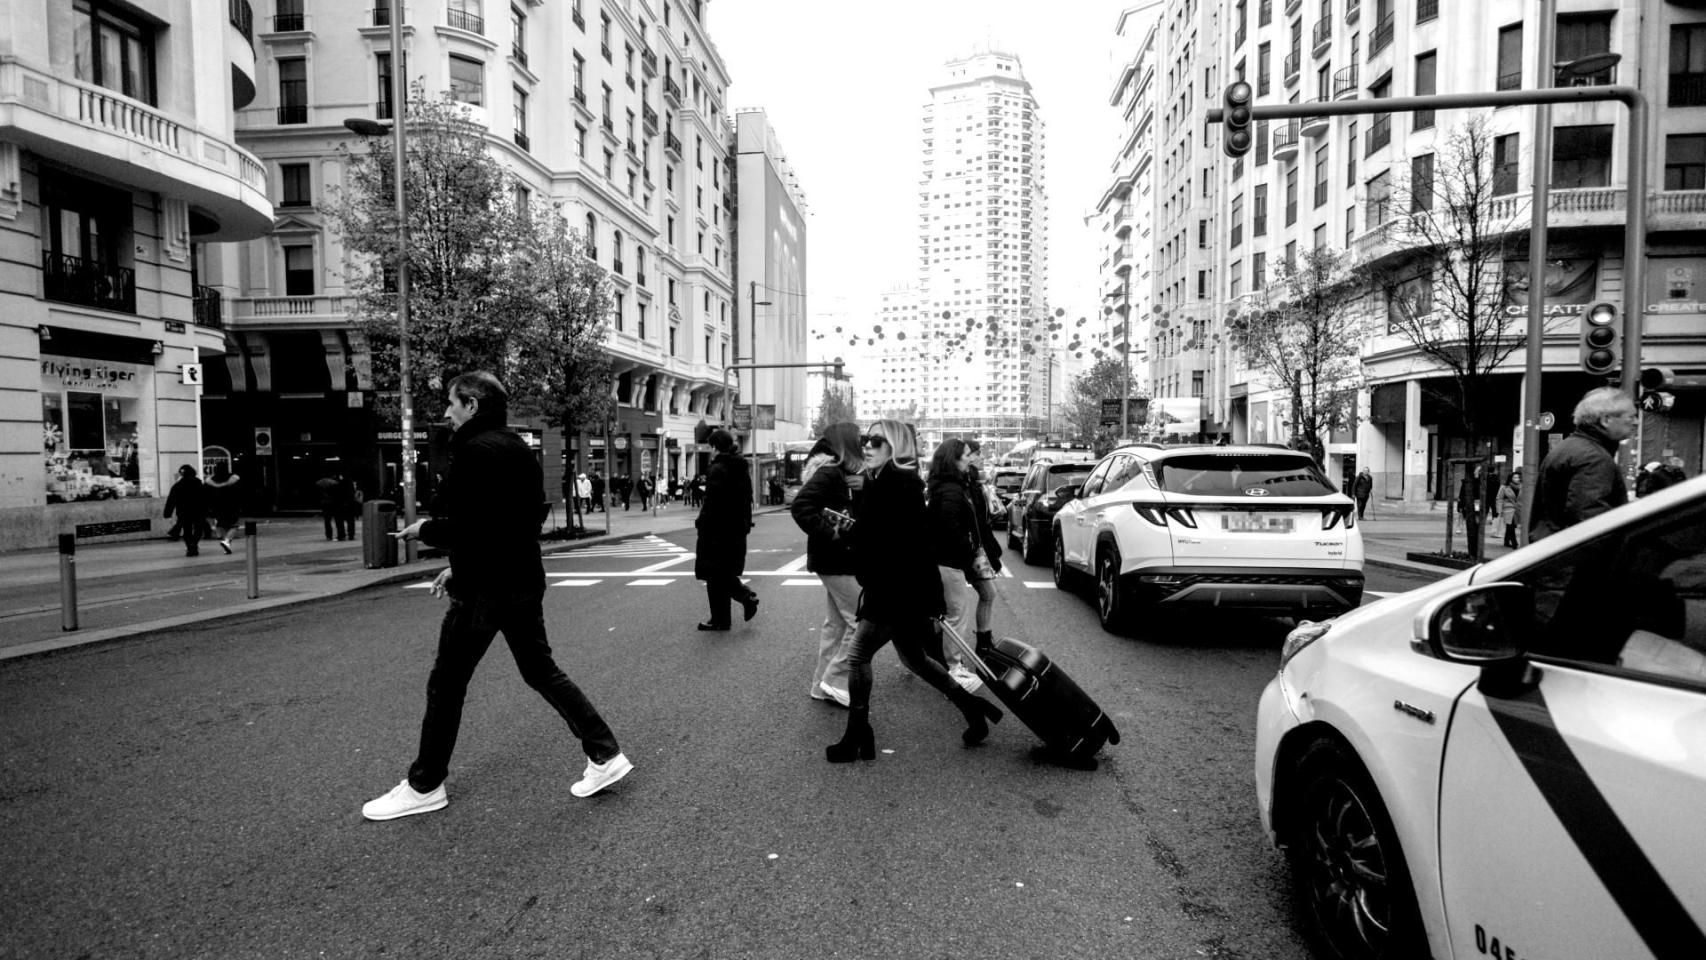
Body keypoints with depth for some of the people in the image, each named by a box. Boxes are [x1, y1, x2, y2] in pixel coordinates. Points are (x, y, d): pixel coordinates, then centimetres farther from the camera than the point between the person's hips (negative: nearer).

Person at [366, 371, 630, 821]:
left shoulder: (475, 450, -15)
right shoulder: (518, 448, 14)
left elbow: (464, 526, -22)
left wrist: (424, 529, -1)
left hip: (483, 587, -9)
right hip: (523, 581, 9)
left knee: (446, 684, 7)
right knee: (541, 671, 14)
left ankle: (424, 786, 23)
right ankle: (605, 754, 13)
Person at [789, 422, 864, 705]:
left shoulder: (847, 472, 11)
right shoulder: (829, 471, -17)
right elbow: (801, 506, -27)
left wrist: (865, 485, -6)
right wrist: (828, 533, -24)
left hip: (840, 559, 10)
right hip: (836, 559, -10)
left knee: (836, 623, 15)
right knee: (862, 621, -5)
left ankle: (822, 685, 24)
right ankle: (835, 680, 5)